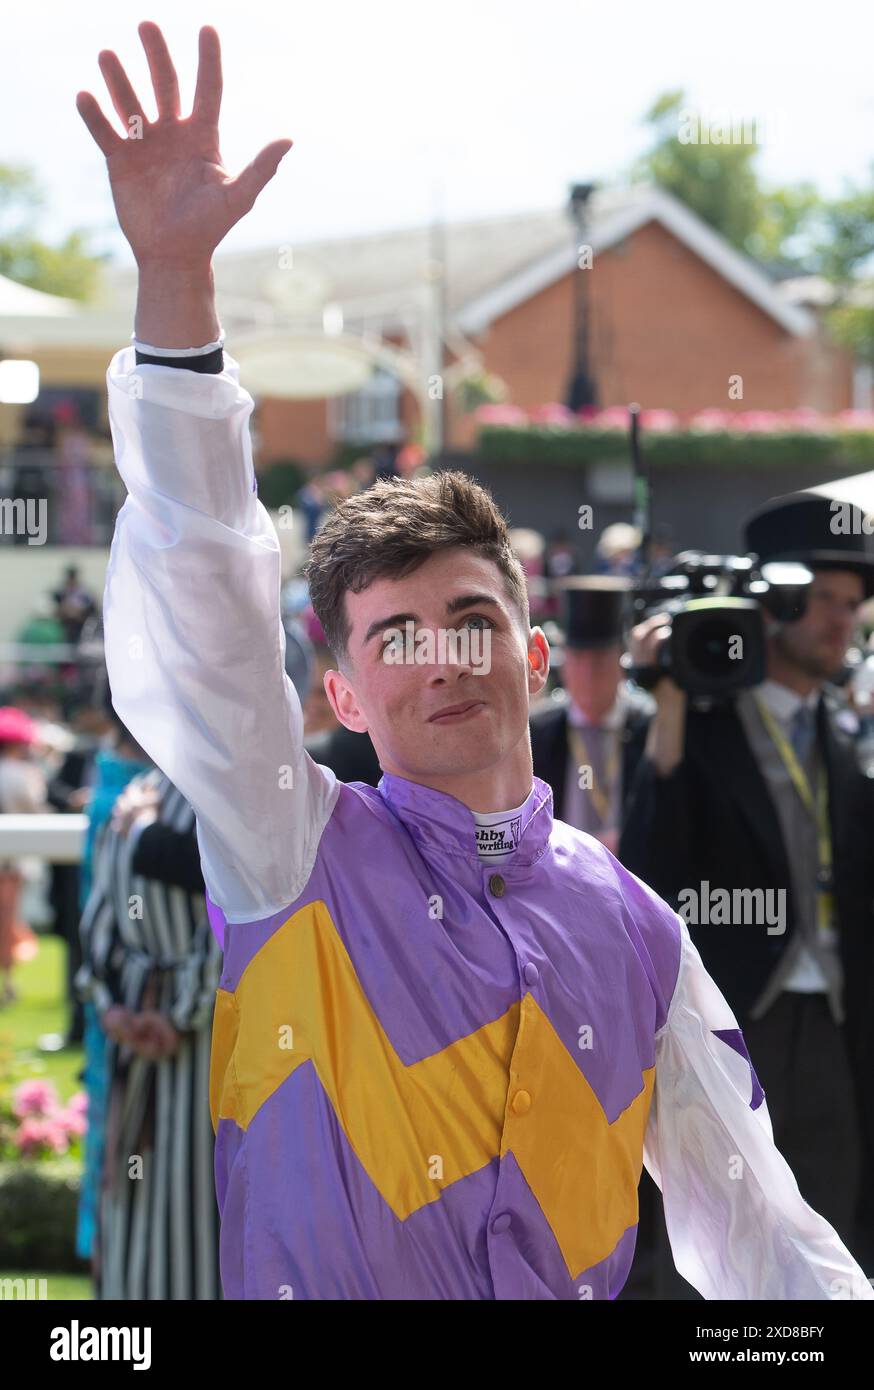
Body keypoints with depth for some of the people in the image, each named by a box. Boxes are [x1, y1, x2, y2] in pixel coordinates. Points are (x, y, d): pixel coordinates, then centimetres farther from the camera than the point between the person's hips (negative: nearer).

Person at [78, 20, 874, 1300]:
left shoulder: (629, 927, 10)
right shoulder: (301, 855, 4)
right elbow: (198, 607, -8)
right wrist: (175, 277, -17)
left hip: (566, 1288, 2)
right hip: (314, 1279, -2)